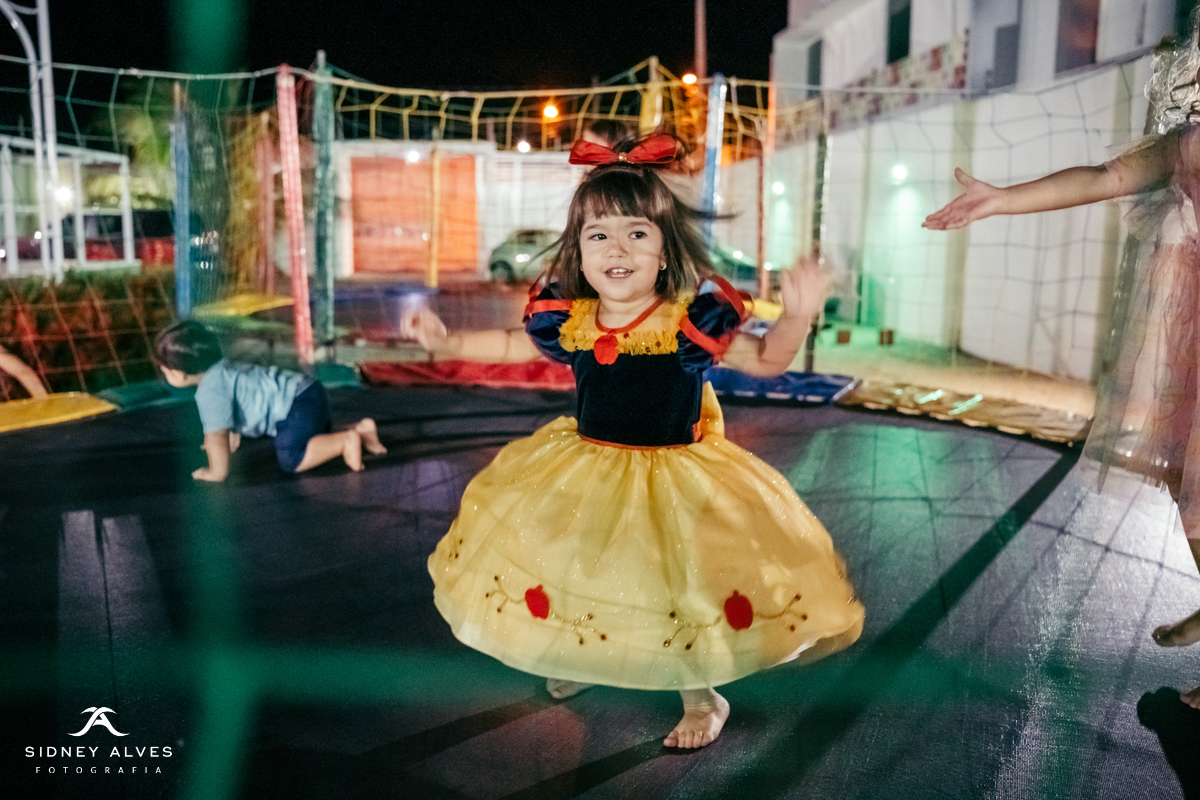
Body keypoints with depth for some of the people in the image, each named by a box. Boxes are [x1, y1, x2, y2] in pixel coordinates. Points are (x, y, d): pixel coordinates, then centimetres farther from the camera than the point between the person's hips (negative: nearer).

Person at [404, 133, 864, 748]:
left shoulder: (692, 320, -20)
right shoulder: (568, 320, -9)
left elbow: (765, 359, -9)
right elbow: (514, 345, 11)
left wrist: (797, 317, -28)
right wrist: (446, 342, 8)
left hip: (675, 478, -4)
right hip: (584, 474, 5)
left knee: (687, 592, 1)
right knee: (576, 578, 19)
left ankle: (701, 698, 31)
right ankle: (585, 657, 51)